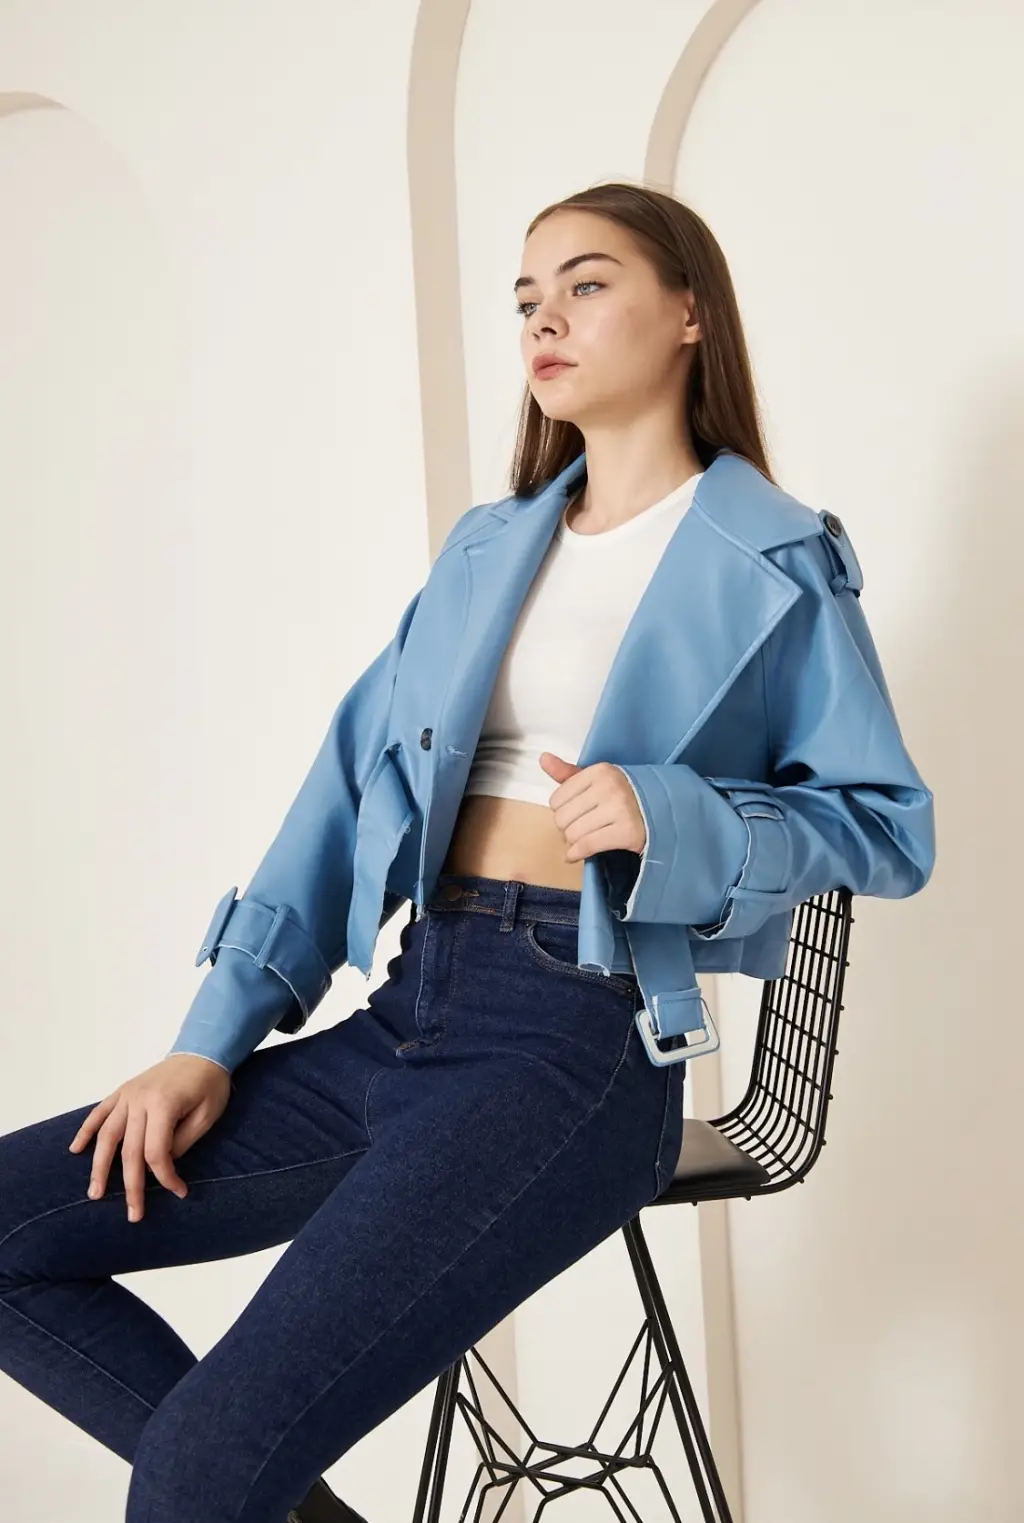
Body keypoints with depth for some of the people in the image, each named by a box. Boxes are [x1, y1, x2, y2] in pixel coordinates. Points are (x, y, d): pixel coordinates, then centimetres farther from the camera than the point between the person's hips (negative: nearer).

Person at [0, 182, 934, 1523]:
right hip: (408, 1013, 7)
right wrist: (215, 1038, 4)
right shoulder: (489, 543, 19)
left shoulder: (775, 560, 2)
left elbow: (891, 826, 0)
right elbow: (357, 773, 13)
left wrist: (671, 816, -18)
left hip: (578, 1037, -7)